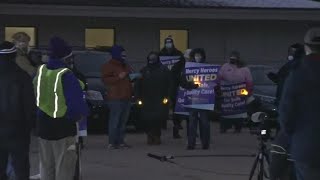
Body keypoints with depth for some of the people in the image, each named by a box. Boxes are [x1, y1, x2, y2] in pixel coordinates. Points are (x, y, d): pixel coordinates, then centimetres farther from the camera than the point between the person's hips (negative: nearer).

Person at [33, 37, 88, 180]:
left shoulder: (40, 71, -1)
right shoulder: (66, 75, -21)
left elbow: (37, 95, 9)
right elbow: (76, 103, -21)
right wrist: (82, 113, -1)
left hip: (43, 125, 6)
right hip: (63, 127, -6)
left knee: (46, 166, 17)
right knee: (64, 168, 1)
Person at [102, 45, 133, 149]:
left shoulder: (125, 66, 25)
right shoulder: (109, 66, -1)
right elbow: (105, 79, -12)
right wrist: (119, 77, -20)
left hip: (126, 98, 8)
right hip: (115, 98, -8)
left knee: (123, 122, 6)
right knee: (114, 121, -12)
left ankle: (120, 141, 10)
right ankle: (112, 143, -11)